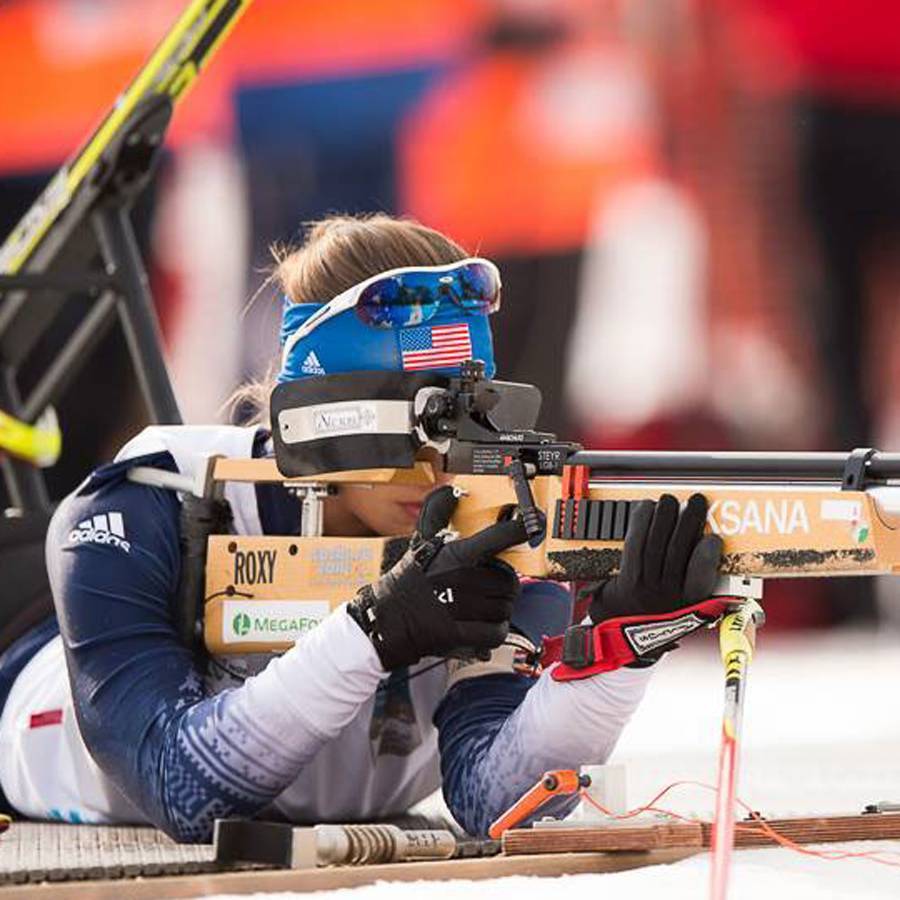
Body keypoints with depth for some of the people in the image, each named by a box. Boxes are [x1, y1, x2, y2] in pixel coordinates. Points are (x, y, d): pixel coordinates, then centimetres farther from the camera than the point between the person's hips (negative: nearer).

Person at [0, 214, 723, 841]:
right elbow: (182, 791, -43)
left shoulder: (500, 546, -29)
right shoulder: (131, 523, -35)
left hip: (325, 835, 3)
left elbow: (488, 800, -40)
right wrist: (375, 633, -54)